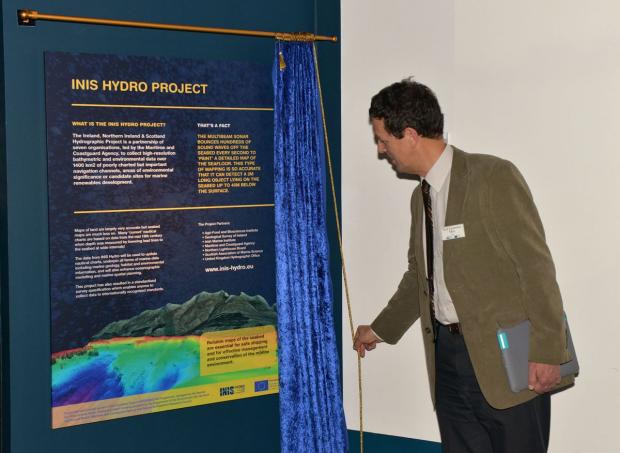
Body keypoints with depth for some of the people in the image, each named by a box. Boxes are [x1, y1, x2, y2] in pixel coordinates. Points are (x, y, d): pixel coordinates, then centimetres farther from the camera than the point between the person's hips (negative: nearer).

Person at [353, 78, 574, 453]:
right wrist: (381, 330, 33)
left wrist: (547, 351, -16)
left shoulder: (493, 177, -10)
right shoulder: (422, 196, 15)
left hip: (507, 359, -7)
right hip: (448, 354, 7)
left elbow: (535, 265, -13)